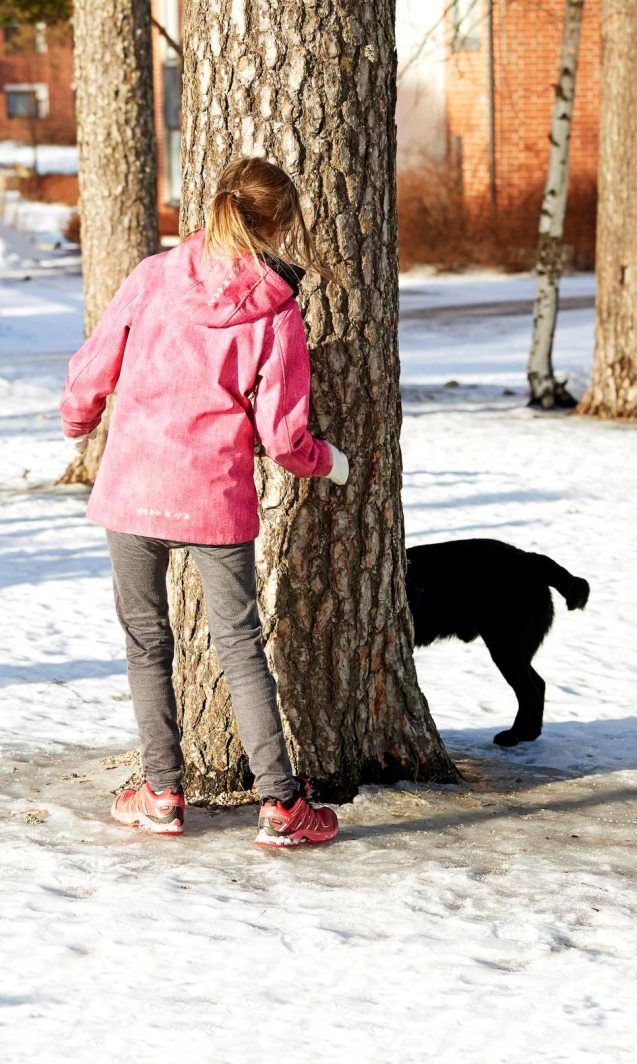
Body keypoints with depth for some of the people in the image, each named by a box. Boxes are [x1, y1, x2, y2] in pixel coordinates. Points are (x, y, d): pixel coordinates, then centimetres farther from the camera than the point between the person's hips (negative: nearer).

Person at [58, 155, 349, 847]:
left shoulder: (153, 277, -3)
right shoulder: (276, 313, -7)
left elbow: (93, 370, 2)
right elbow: (281, 435, -7)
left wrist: (78, 422, 24)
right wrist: (326, 462, 14)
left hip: (130, 489, 1)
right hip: (216, 502, -1)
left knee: (146, 640, 14)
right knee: (240, 646, 6)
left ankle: (161, 793, 17)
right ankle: (281, 804, 5)